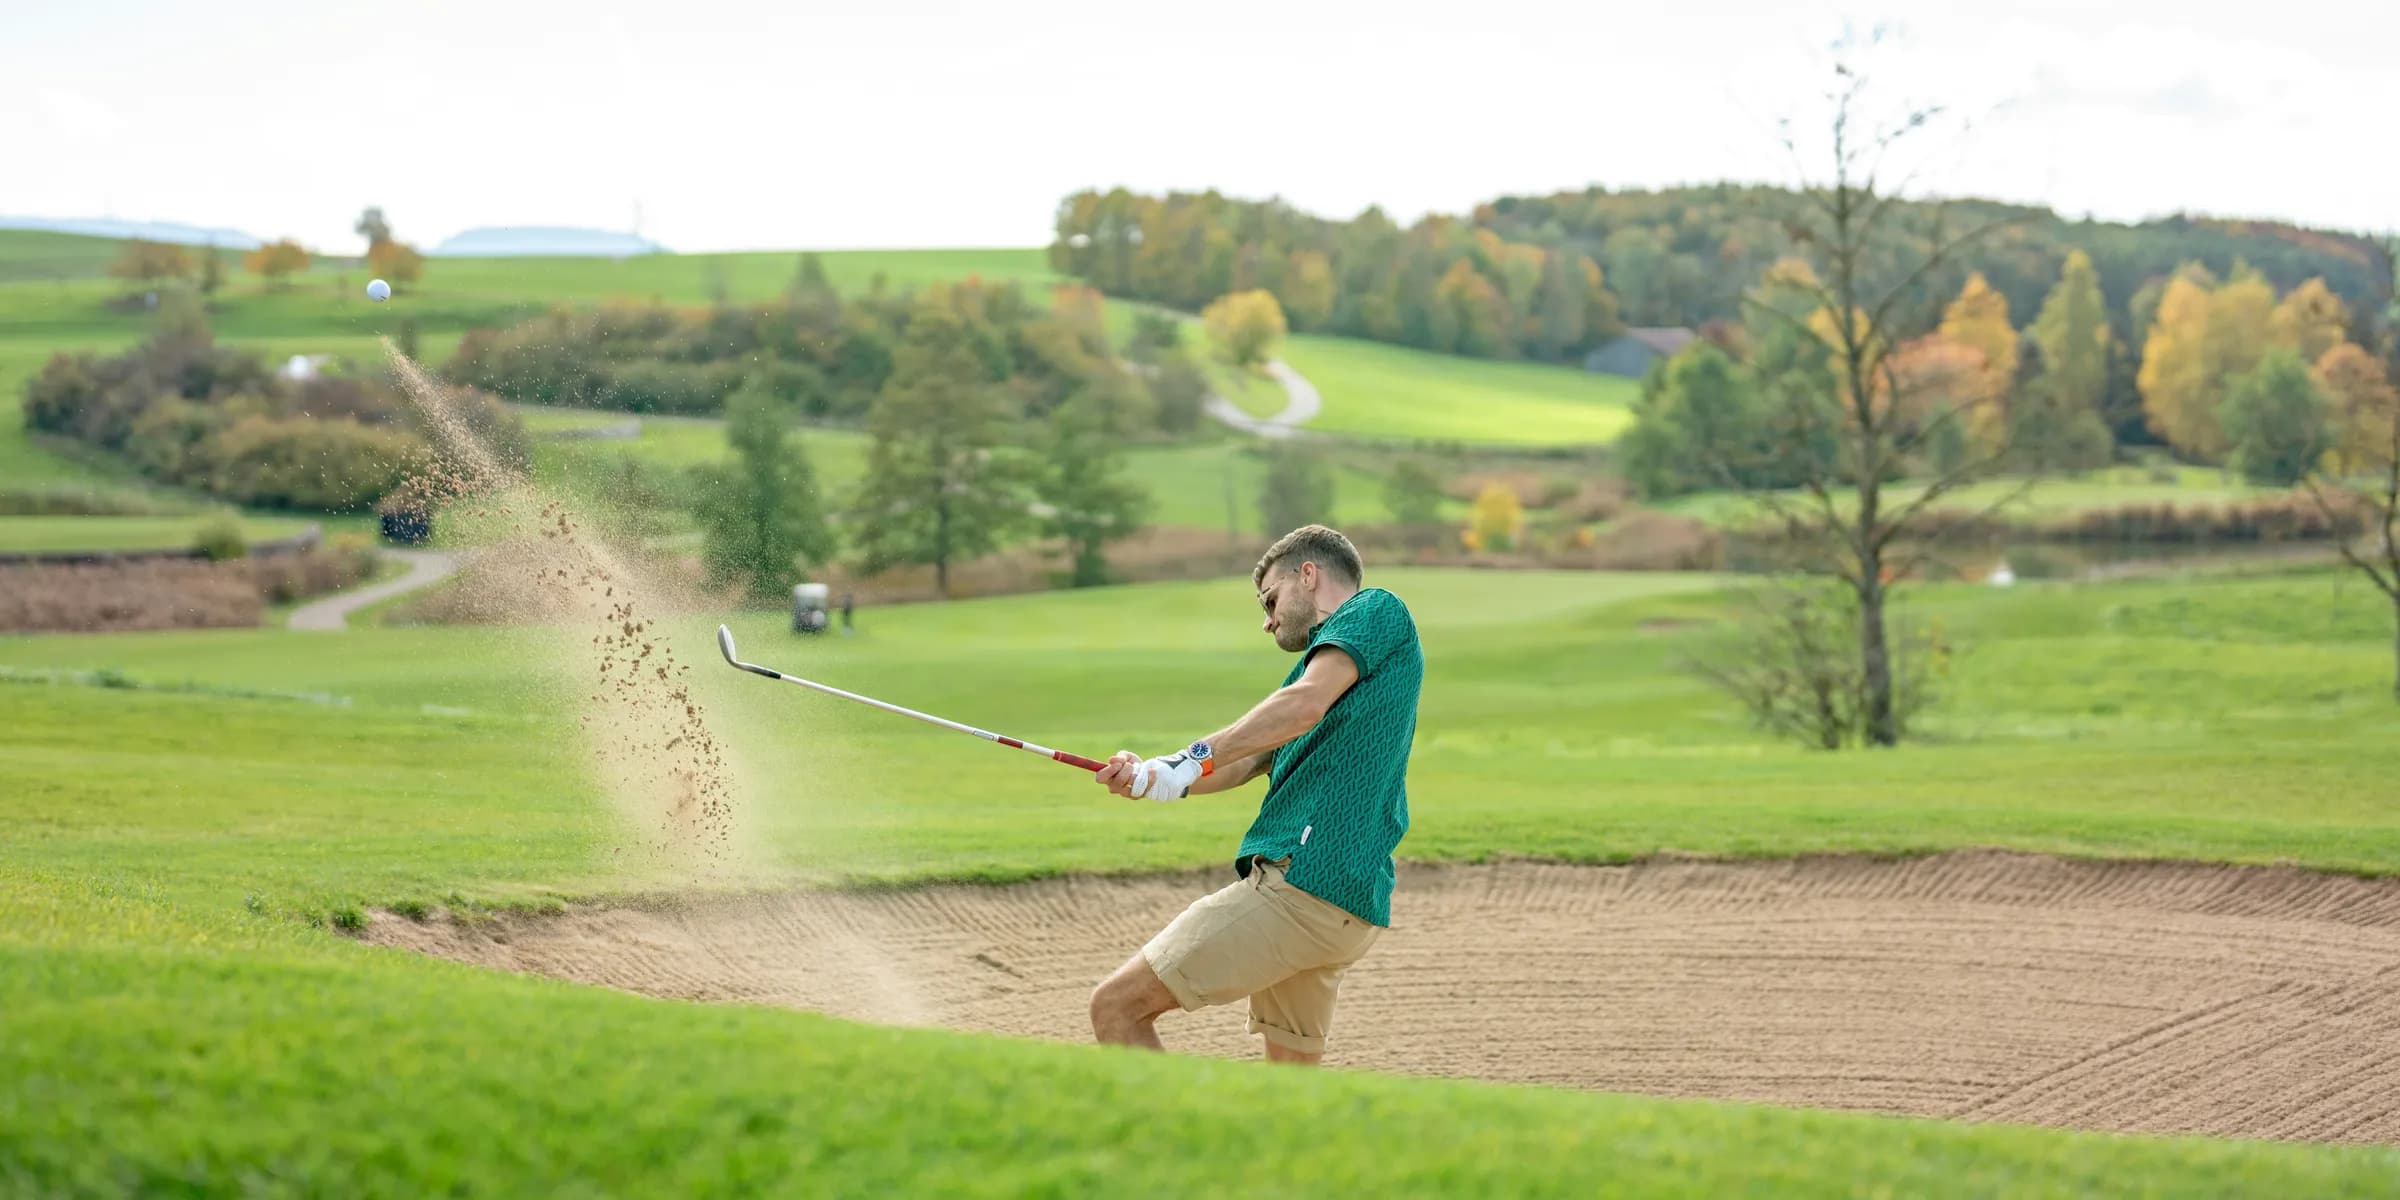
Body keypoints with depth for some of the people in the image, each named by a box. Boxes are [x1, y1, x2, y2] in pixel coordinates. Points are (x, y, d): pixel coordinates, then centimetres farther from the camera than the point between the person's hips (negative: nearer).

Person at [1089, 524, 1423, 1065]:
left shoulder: (1378, 610, 1)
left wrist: (1194, 757, -16)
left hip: (1303, 877, -10)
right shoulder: (1326, 655, 28)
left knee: (1116, 1005, -10)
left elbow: (1304, 705, -17)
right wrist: (1153, 777, 1)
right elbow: (1247, 762, 17)